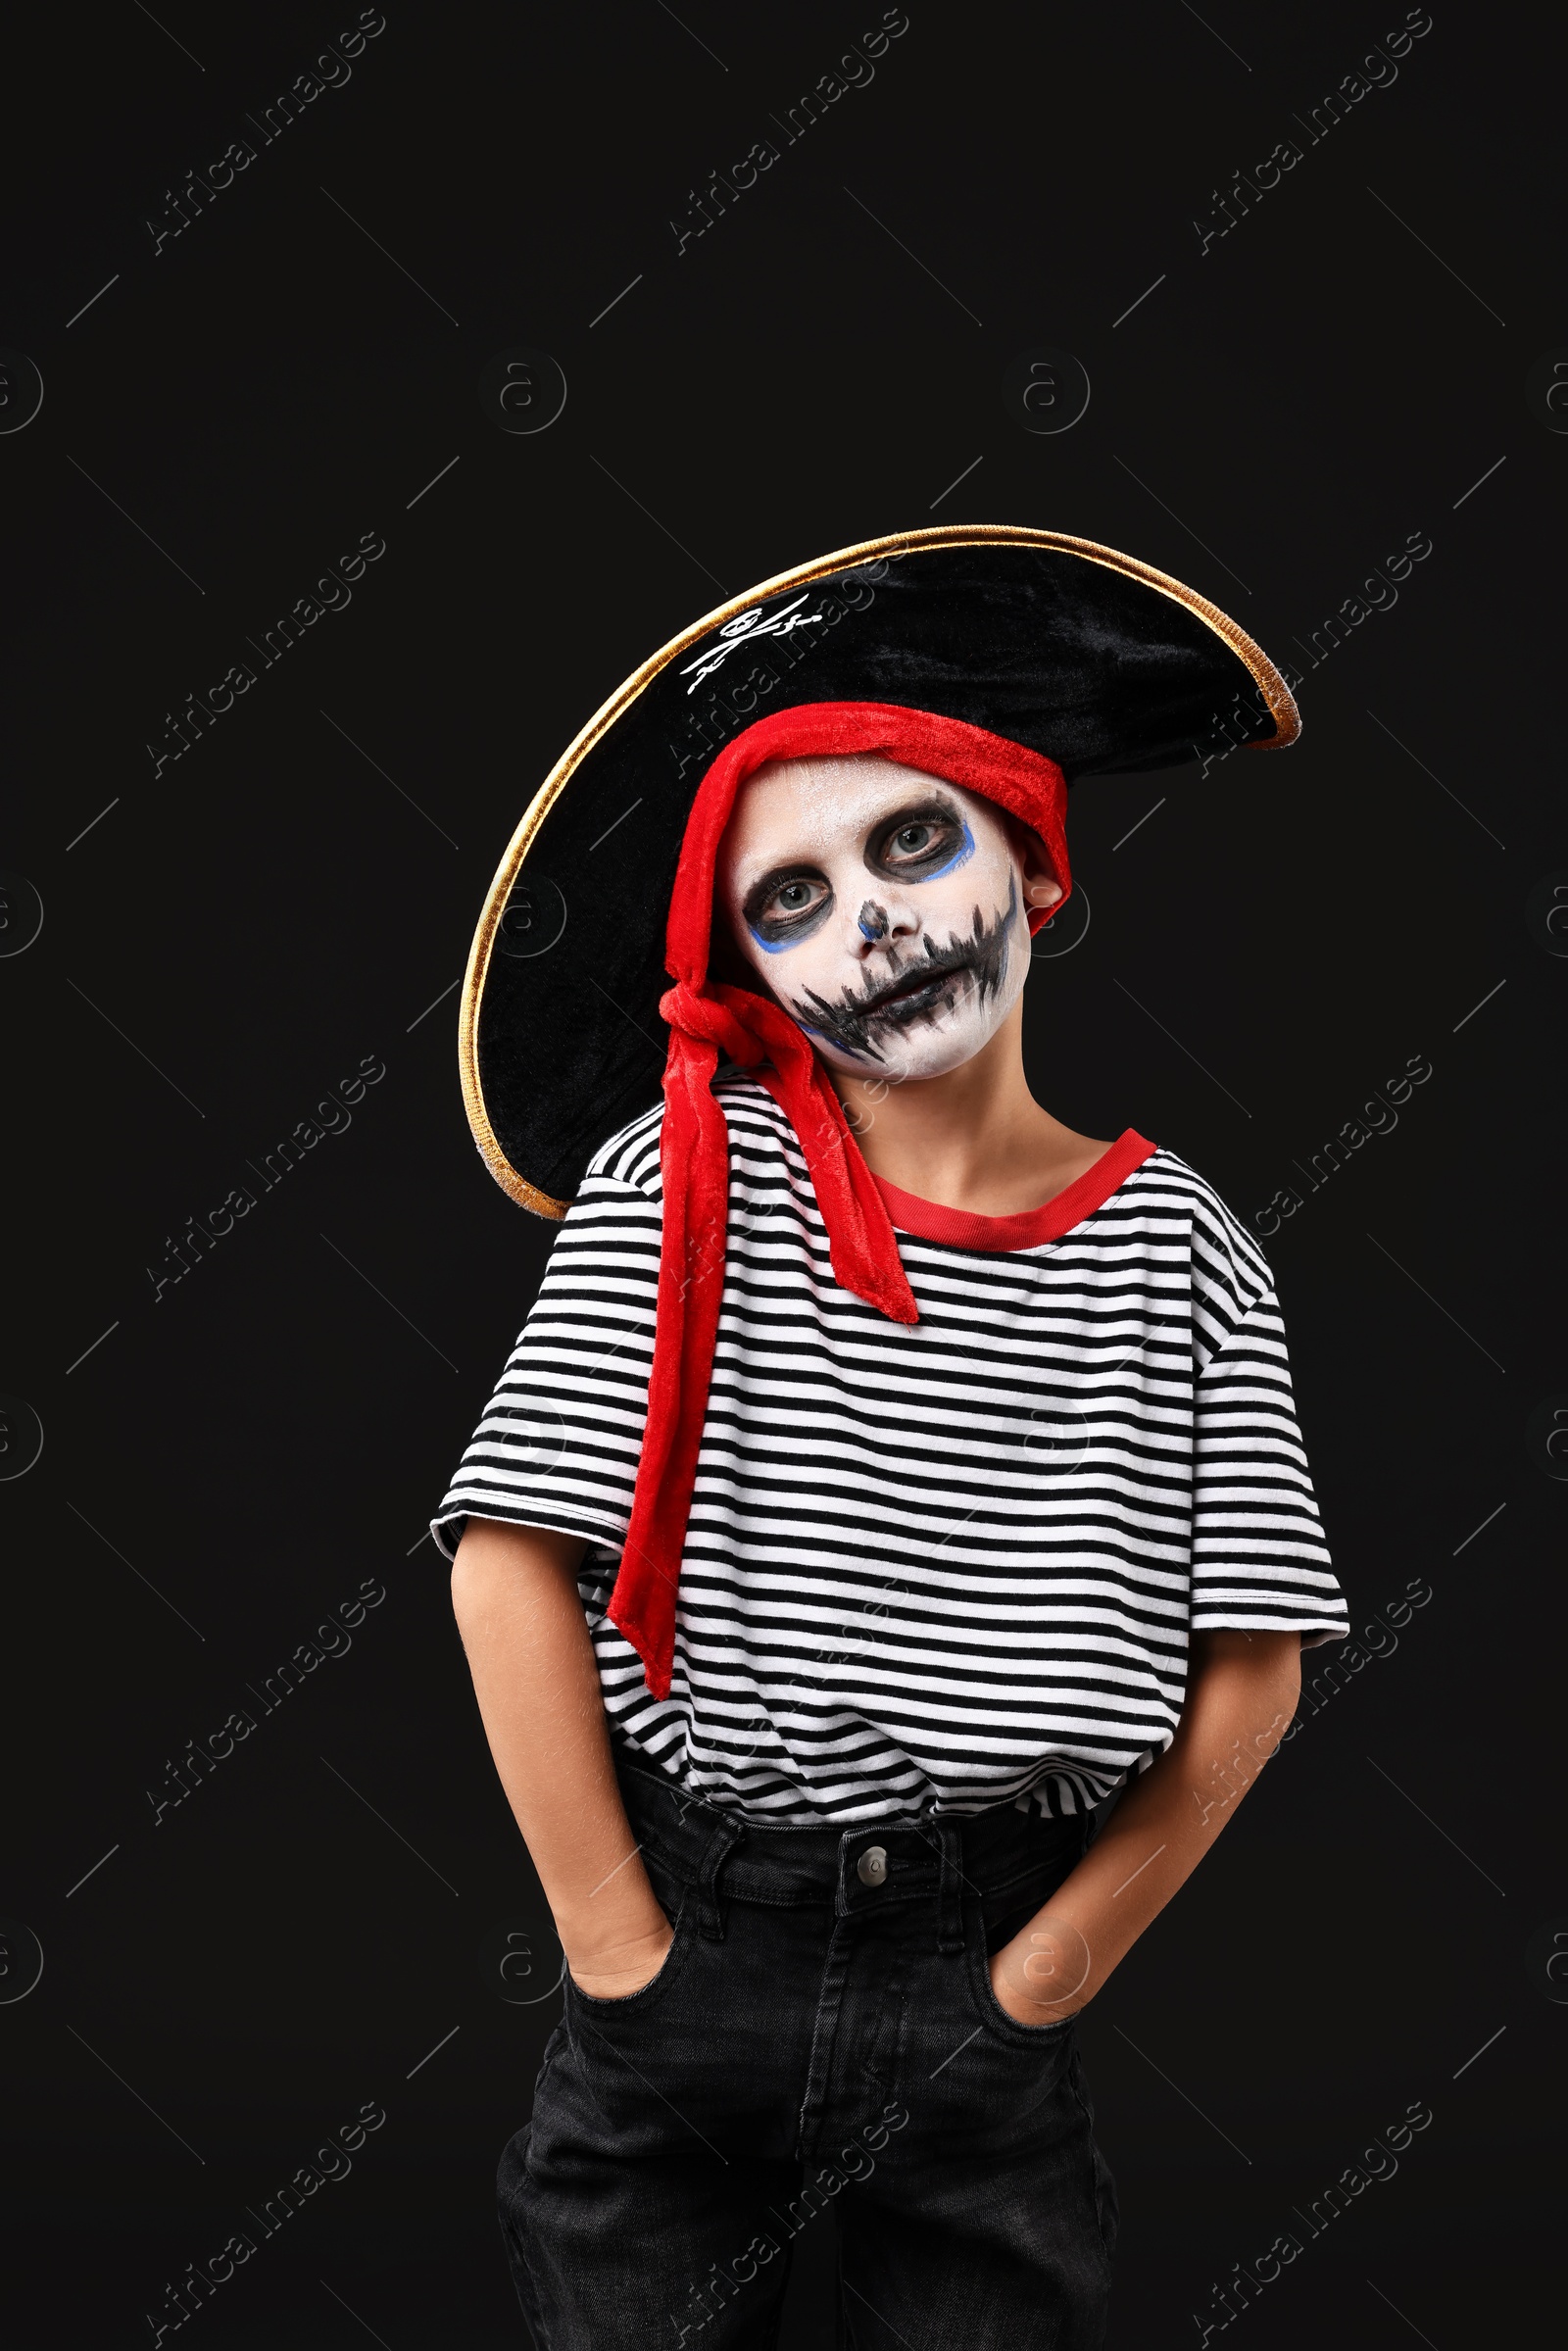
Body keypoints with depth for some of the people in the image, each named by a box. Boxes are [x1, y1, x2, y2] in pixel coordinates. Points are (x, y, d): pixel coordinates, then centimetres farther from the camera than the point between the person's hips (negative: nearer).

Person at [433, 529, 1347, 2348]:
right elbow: (510, 1569, -11)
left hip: (987, 1973, 1)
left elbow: (1248, 1672, -3)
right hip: (692, 1942, -1)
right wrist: (620, 1960, -9)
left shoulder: (1172, 1243, -3)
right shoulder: (683, 1184, -7)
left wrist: (1046, 1977, -5)